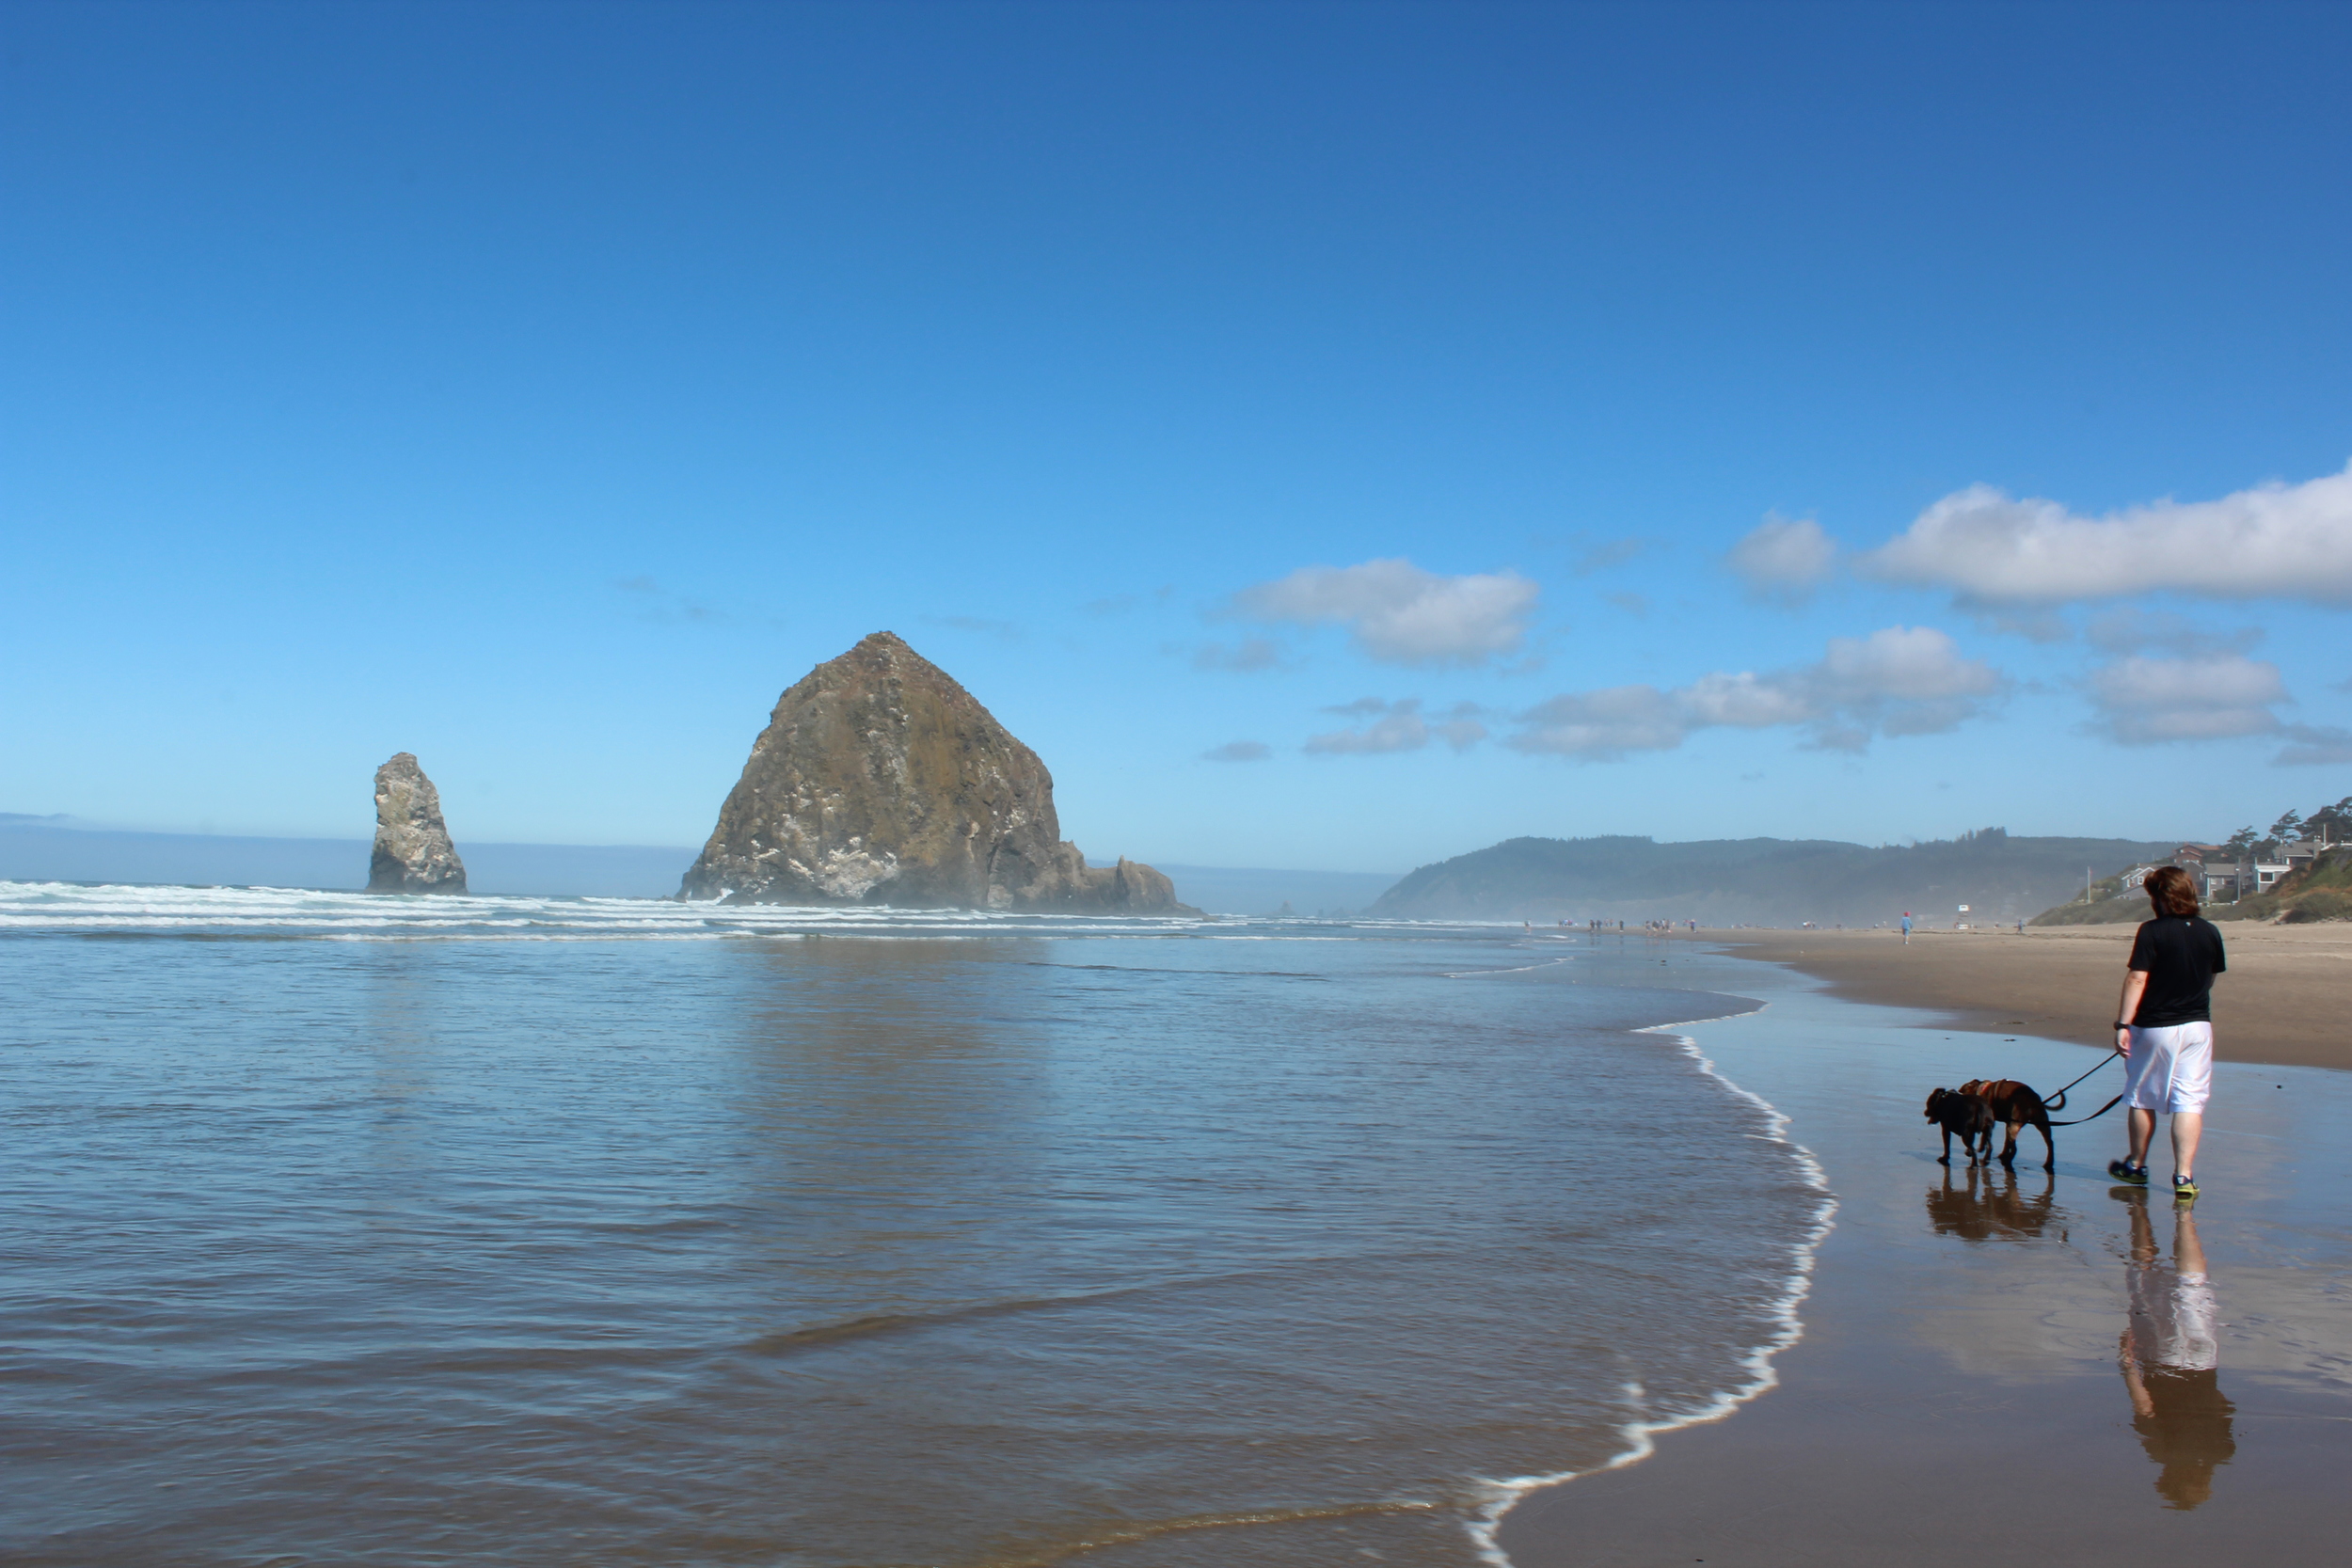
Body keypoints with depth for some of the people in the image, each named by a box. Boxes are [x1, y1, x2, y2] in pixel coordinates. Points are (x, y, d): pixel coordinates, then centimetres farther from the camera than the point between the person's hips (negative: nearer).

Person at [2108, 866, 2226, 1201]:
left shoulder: (2151, 931, -13)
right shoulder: (2209, 932, 2)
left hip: (2154, 1026, -3)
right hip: (2197, 1026, 4)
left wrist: (2122, 1024, -16)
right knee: (2189, 1101, 2)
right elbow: (2212, 978, 14)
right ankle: (2184, 1175, -6)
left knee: (2142, 1098, 13)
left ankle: (2136, 1165, 26)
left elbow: (2136, 979, -18)